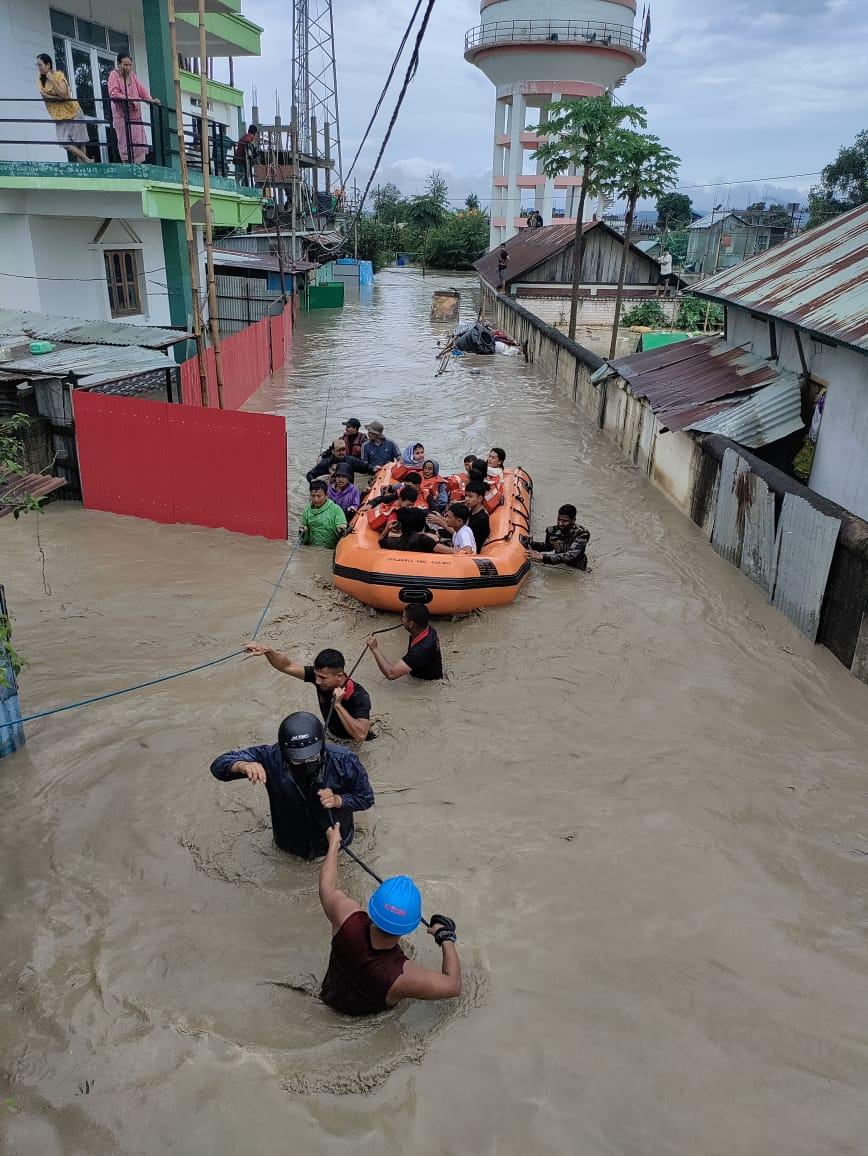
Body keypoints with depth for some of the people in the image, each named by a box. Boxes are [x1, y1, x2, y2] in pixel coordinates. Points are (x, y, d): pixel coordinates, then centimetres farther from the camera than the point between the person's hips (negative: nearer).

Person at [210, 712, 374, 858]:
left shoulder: (345, 762, -33)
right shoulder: (271, 758, -33)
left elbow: (365, 798, -16)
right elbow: (219, 765, -29)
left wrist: (338, 800, -36)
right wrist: (242, 765, -52)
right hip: (290, 845, 0)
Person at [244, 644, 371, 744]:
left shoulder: (359, 696, -37)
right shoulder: (320, 674, -21)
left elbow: (360, 736, -47)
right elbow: (287, 666, -21)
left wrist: (338, 705, -46)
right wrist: (267, 650, -41)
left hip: (350, 742, -5)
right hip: (331, 734, 5)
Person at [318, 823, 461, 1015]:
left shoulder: (348, 920, -39)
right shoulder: (403, 976, -46)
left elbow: (326, 887, -17)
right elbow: (453, 985, -29)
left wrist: (333, 844, -1)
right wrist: (446, 937, -16)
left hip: (332, 997, 2)